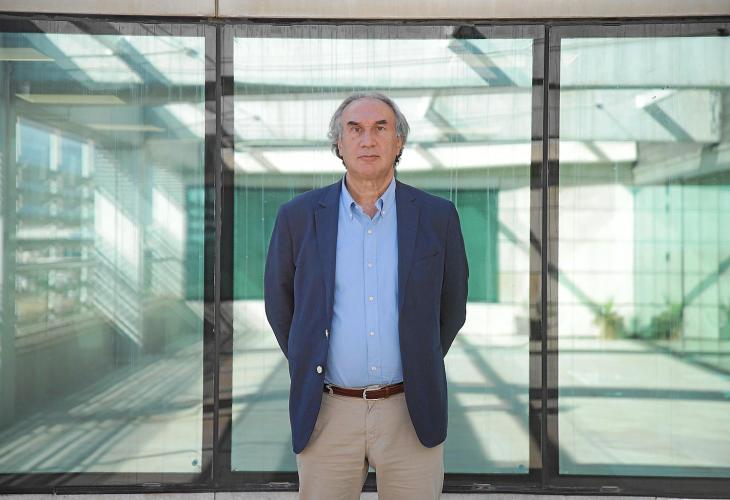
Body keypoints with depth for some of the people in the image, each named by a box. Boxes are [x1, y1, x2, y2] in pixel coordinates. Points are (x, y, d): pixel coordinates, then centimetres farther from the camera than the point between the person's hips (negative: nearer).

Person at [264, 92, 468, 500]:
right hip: (327, 413, 0)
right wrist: (308, 368, 11)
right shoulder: (299, 217, 0)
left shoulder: (438, 216, 0)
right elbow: (279, 303, 11)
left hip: (412, 412, 0)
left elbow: (452, 305, 10)